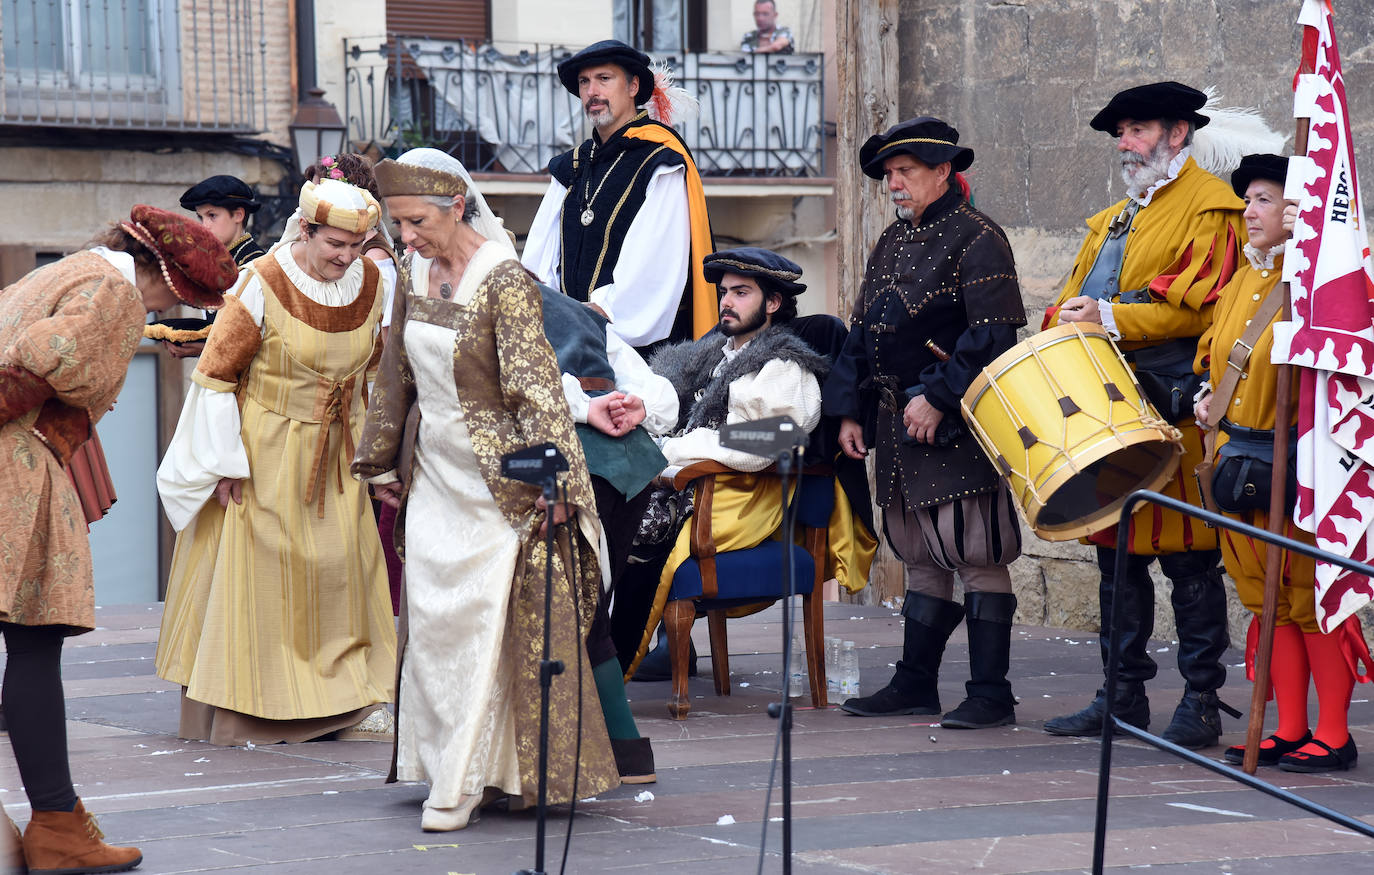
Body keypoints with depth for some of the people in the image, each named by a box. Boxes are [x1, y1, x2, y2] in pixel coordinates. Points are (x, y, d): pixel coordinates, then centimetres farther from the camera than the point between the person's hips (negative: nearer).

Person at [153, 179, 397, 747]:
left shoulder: (371, 283, -2)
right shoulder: (262, 285, -18)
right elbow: (216, 373, -12)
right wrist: (226, 463, -12)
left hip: (335, 454, 5)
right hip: (265, 454, -5)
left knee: (344, 563, 6)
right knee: (257, 569, -1)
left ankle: (347, 698, 14)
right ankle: (245, 708, 6)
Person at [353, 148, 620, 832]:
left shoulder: (504, 280, -16)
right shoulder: (413, 273, 6)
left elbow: (535, 383, -20)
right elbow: (395, 374, 17)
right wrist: (382, 462, 21)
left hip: (494, 476, -7)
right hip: (432, 472, 7)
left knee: (482, 618, -6)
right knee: (430, 615, 5)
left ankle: (463, 781, -3)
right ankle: (440, 757, 13)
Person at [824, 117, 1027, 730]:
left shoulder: (977, 239, -8)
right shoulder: (892, 242, 18)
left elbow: (991, 335, -16)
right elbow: (862, 332, 21)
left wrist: (938, 398, -20)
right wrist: (850, 411, 13)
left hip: (958, 427, -8)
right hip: (898, 426, 8)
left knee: (976, 554, -7)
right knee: (920, 556, 13)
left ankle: (991, 694, -5)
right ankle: (915, 684, 18)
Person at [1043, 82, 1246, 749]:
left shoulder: (1209, 206, -4)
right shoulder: (1113, 219, 23)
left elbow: (1198, 307, -14)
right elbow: (1073, 302, 21)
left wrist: (1110, 319, -17)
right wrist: (1067, 327, -2)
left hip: (1174, 412, -8)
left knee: (1186, 554, -5)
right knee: (1116, 551, 10)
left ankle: (1201, 704, -1)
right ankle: (1124, 696, 16)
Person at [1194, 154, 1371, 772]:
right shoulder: (1243, 280, 14)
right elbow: (1214, 351, 27)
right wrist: (1209, 397, 9)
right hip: (1240, 458, 8)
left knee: (1312, 598, -3)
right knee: (1268, 599, 10)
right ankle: (1289, 731, 16)